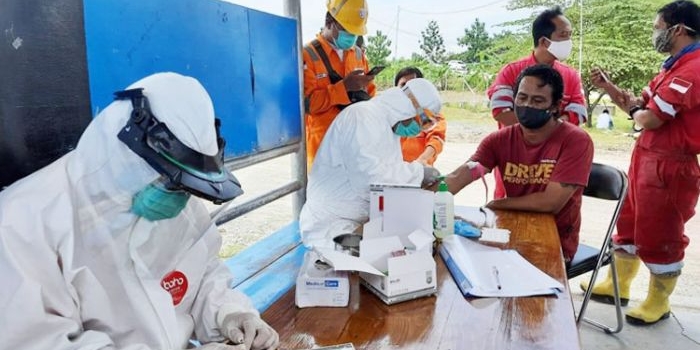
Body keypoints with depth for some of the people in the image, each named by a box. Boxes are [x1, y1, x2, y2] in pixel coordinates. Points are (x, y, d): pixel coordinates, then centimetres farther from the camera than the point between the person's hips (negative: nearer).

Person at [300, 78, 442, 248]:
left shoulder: (389, 125, 13)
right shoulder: (362, 117, -18)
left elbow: (391, 173, 13)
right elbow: (370, 179, -28)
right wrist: (418, 173, -18)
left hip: (360, 222, 9)